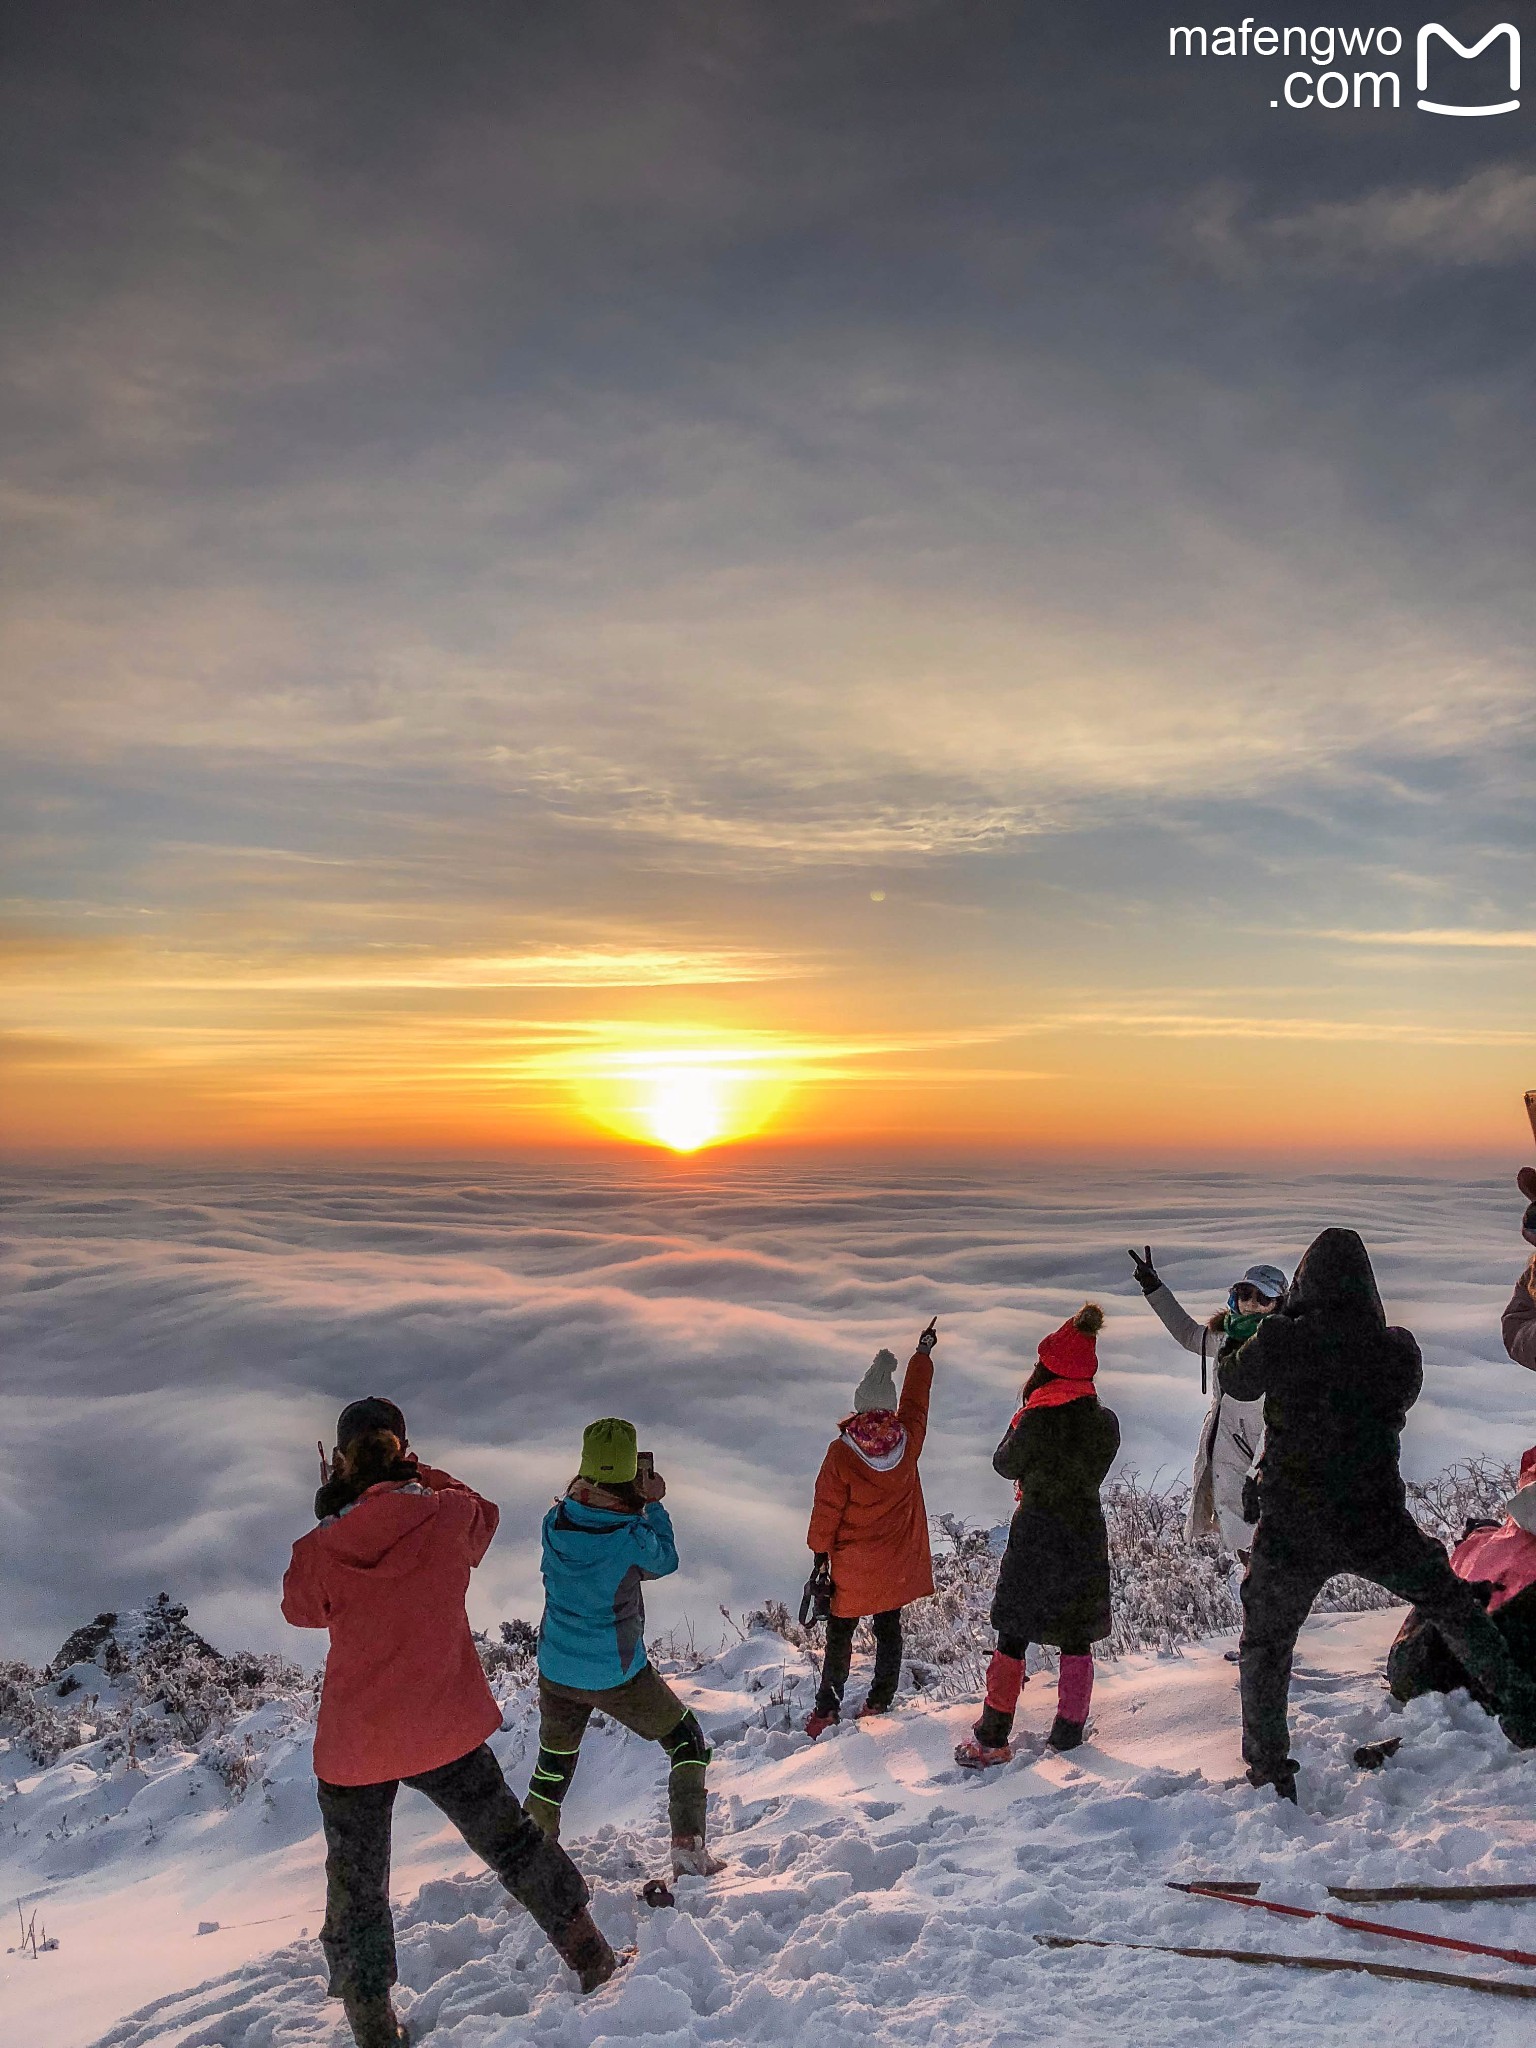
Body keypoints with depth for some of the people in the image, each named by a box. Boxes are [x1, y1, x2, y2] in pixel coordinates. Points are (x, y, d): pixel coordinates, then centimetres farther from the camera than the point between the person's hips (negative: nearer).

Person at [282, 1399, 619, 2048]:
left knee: (355, 1888, 19)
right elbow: (482, 1514, 10)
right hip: (446, 1728, 1)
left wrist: (328, 1512, 9)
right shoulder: (447, 1515, -15)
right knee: (511, 1844, 20)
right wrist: (419, 1474, 12)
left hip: (352, 1743, -1)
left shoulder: (320, 1549, -14)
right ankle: (592, 1958, 31)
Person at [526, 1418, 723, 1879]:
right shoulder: (631, 1534, -24)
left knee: (553, 1764, 25)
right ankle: (688, 1850, 15)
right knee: (687, 1740, 17)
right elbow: (664, 1560, -3)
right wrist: (652, 1504, 3)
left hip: (556, 1671, 4)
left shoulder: (554, 1521, -13)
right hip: (618, 1674, -4)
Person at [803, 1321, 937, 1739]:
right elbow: (917, 1396, 5)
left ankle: (828, 1705, 20)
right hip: (897, 1563, 3)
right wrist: (923, 1352, 20)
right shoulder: (908, 1439, -14)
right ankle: (880, 1701, 26)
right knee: (889, 1630, 17)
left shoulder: (842, 1454, -23)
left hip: (851, 1564, -3)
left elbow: (826, 1508, -13)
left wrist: (820, 1549, 2)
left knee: (839, 1633, 12)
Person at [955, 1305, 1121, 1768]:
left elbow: (1005, 1464, -5)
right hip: (1087, 1538, 4)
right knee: (1077, 1641, 15)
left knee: (1013, 1638, 6)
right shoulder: (1106, 1422, -5)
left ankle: (992, 1738, 10)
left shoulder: (1037, 1420, -19)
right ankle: (1069, 1731, 23)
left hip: (1035, 1537, -4)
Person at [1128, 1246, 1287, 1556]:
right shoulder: (1226, 1337, 6)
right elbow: (1189, 1334, 28)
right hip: (1224, 1458, 7)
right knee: (1240, 1544, 12)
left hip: (1264, 1465, -7)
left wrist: (1256, 1475, -27)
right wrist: (1153, 1288, 28)